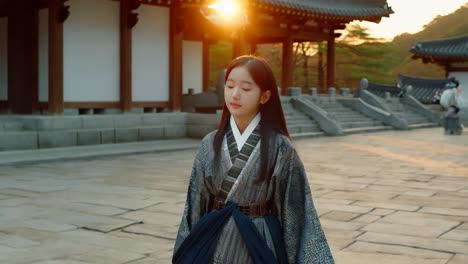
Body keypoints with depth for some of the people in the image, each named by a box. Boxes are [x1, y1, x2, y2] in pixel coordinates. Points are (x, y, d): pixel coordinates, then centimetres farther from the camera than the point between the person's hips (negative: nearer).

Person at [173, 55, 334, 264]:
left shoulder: (281, 149, -9)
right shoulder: (209, 145, 1)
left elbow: (294, 214, -8)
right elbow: (195, 206, 5)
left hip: (260, 245, -3)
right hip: (214, 245, 3)